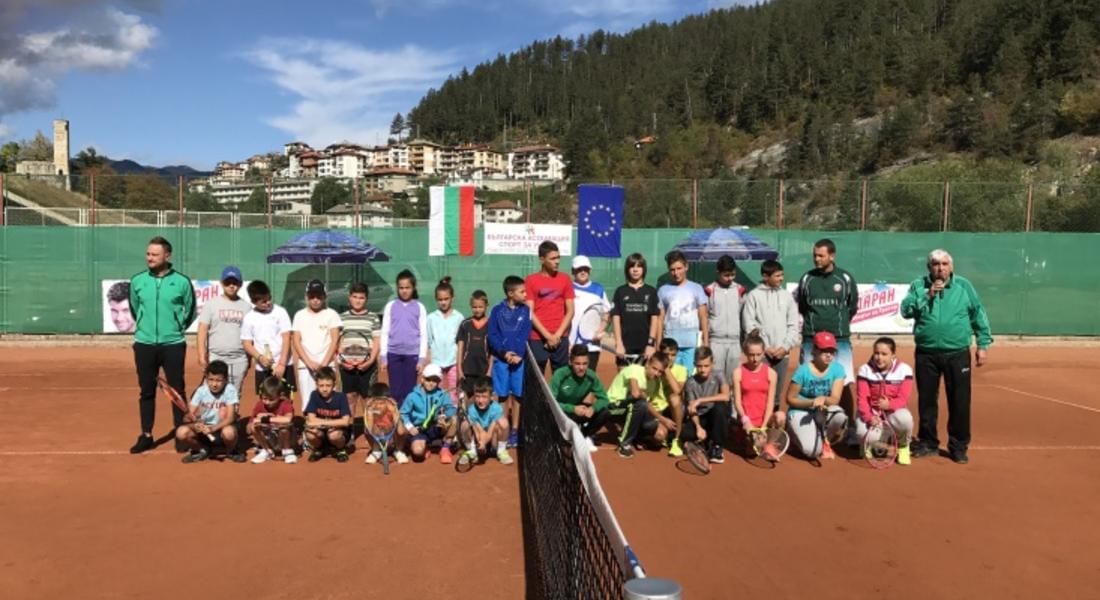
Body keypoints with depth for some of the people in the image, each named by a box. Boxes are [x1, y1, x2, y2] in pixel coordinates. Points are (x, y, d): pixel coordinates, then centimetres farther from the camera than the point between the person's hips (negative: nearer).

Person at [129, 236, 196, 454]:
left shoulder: (181, 281, -4)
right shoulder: (137, 281, 3)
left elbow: (190, 311, 7)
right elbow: (134, 308, 18)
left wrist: (176, 328, 9)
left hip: (173, 345, -2)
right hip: (144, 344, 2)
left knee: (177, 391, 2)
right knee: (146, 391, 9)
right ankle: (146, 436, 20)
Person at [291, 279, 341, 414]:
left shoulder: (331, 314, 4)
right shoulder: (300, 315, 9)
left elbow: (334, 341, -1)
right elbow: (296, 341, 3)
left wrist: (323, 363, -10)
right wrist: (309, 362, -8)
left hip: (326, 366, -1)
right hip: (305, 366, 2)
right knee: (307, 402, 0)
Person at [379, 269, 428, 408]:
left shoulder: (419, 307, 2)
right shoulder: (390, 306, 4)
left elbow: (424, 334, 2)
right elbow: (385, 332, 5)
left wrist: (422, 359, -3)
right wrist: (383, 357, 1)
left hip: (412, 354, -1)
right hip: (394, 354, 1)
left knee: (409, 391, 3)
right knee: (396, 391, 3)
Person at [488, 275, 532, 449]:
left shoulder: (525, 310, 3)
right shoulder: (497, 310, 1)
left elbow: (525, 335, -2)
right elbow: (492, 335, -2)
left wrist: (518, 355, -14)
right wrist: (504, 353, -13)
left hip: (519, 359, 1)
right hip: (501, 359, -1)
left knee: (517, 395, 4)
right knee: (503, 396, 4)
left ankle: (514, 431, 12)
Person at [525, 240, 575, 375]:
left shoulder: (565, 279, 7)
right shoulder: (531, 280, 0)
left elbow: (570, 311, 6)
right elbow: (529, 313, -4)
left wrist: (557, 335, -5)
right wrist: (547, 335, -10)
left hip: (561, 338, 2)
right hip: (537, 338, -2)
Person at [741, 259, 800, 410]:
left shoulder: (787, 296, 10)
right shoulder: (753, 295, 1)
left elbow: (794, 325, 8)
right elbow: (749, 325, -4)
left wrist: (785, 346, -5)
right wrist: (766, 347, -9)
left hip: (782, 352, 3)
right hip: (761, 352, -3)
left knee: (778, 392, 6)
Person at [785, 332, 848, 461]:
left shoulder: (837, 369, -7)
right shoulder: (803, 370, -16)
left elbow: (835, 399, -13)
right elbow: (790, 399, -9)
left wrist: (823, 399, -36)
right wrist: (811, 403, -24)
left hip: (823, 412, 3)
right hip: (800, 412, -3)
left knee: (840, 416, -33)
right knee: (812, 451, -24)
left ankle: (823, 440, 1)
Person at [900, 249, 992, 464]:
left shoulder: (964, 286, 4)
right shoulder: (919, 286, 4)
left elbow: (979, 315, 7)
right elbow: (906, 310, -8)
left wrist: (983, 344, 4)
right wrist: (928, 295, -17)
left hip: (957, 355, -1)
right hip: (926, 354, 1)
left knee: (960, 402, 1)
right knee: (926, 400, 9)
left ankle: (959, 446, 14)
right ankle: (928, 443, 24)